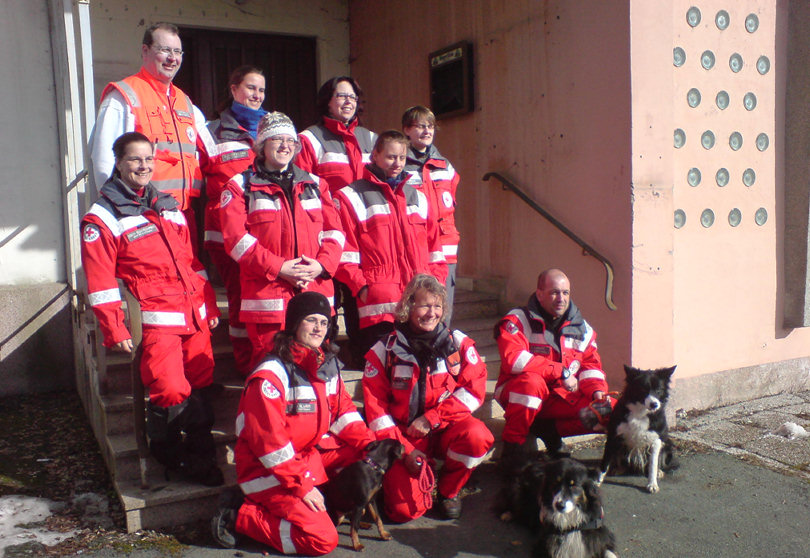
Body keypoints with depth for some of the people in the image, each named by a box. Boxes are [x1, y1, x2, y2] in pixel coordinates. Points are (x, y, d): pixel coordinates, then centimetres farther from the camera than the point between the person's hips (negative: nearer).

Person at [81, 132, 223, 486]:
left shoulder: (169, 207, 19)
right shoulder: (103, 217, -1)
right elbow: (100, 282, -5)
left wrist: (210, 307, 18)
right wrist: (116, 332, -9)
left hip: (195, 318, 6)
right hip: (154, 321, -6)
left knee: (201, 387, 7)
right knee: (170, 390, -15)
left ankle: (201, 458, 21)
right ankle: (166, 455, 10)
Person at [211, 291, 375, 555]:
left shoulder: (328, 364, 4)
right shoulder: (270, 375, -21)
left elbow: (343, 411, 10)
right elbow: (269, 441, -23)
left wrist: (369, 445, -7)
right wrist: (302, 486, -21)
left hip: (312, 454, 8)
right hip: (268, 471, -8)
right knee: (322, 539, -17)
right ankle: (237, 516, -2)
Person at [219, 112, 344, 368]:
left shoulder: (314, 184, 19)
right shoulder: (240, 186, 6)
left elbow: (334, 230, 12)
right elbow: (236, 238, -6)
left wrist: (322, 264, -7)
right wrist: (278, 268, -14)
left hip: (316, 291, 4)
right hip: (266, 296, -3)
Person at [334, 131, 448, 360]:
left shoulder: (418, 197, 23)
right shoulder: (351, 197, 5)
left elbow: (434, 248, 22)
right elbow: (344, 254, -4)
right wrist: (362, 288, -14)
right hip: (379, 310, -5)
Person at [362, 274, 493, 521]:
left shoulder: (458, 342, -1)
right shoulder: (385, 350, -4)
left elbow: (475, 387, -7)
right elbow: (375, 404, -5)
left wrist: (431, 418, -16)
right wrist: (404, 449, -13)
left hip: (446, 427, 1)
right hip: (404, 436, -1)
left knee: (477, 437, -33)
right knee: (405, 509, -16)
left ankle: (449, 489, -1)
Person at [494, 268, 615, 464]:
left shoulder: (582, 328, 7)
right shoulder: (517, 321, -12)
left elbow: (591, 365, 11)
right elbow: (514, 359, -27)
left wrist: (597, 391, -11)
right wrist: (562, 372, -25)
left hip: (562, 397, 5)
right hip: (518, 394, -5)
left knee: (613, 411, -11)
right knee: (532, 381, -40)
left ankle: (549, 430, 0)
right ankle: (512, 446, -21)